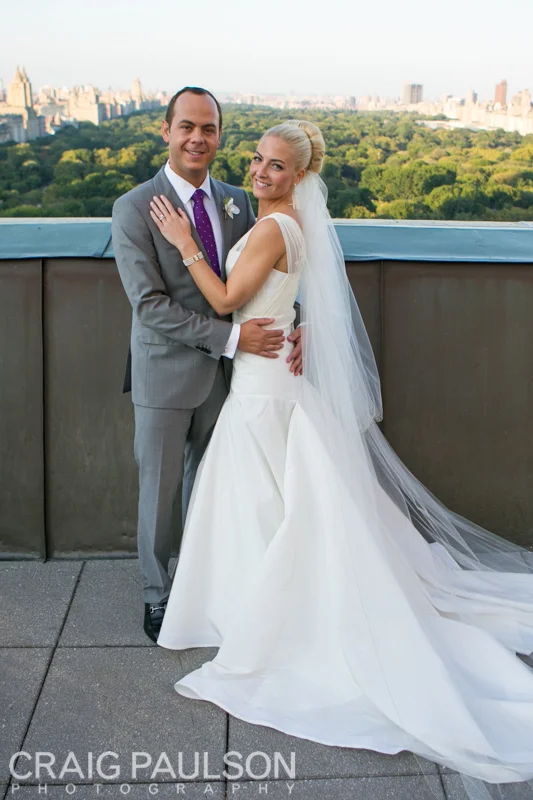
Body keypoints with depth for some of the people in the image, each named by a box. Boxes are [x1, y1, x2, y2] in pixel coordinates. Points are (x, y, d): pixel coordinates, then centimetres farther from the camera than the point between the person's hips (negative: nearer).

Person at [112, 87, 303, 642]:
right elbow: (149, 305, -19)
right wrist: (231, 336, -25)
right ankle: (157, 596, 29)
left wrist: (293, 326, -13)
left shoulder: (236, 201, 4)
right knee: (160, 491, 9)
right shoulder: (135, 208, -13)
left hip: (224, 372, 5)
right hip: (166, 374, -4)